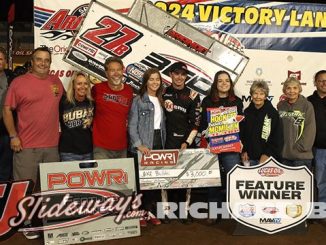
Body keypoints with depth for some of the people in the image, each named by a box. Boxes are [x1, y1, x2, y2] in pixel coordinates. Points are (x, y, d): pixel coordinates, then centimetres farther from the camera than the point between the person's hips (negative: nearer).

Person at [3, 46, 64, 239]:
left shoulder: (57, 82, 8)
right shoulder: (19, 82, -4)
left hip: (52, 145, 4)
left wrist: (60, 131, 16)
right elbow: (7, 110, -3)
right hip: (26, 145, -4)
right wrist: (13, 136, -10)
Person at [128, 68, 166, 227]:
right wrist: (139, 145, -18)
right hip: (143, 145, -5)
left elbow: (163, 124, 15)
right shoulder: (138, 100, -4)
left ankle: (150, 210, 17)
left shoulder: (161, 100, 15)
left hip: (158, 143, 5)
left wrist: (163, 143, 6)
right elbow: (132, 125, -9)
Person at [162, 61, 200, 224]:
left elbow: (196, 122, 0)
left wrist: (187, 142, -9)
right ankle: (166, 211, 9)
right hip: (167, 141, 1)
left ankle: (185, 211, 12)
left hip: (186, 142, 0)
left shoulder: (193, 95, 3)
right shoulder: (163, 93, 6)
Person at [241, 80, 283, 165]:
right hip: (249, 158, 3)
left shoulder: (273, 113, -3)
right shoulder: (247, 112, 7)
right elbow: (242, 134, 12)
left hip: (266, 158, -3)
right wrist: (243, 151, 2)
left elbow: (278, 138, -4)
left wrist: (267, 154, -9)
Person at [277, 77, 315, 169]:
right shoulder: (281, 106, 7)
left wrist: (299, 147, -11)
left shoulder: (307, 105, -5)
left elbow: (310, 129, -8)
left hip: (302, 156, -3)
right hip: (284, 154, 4)